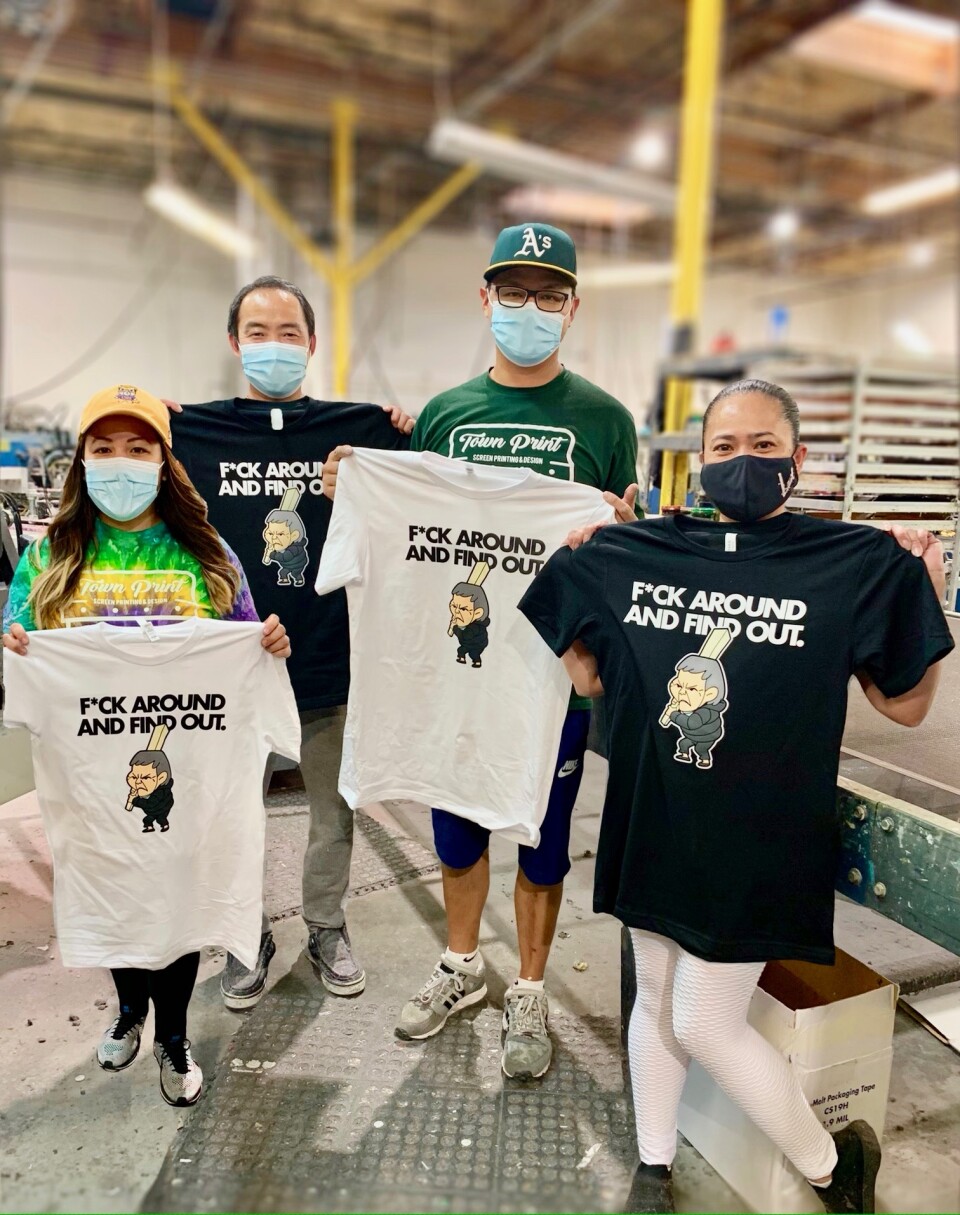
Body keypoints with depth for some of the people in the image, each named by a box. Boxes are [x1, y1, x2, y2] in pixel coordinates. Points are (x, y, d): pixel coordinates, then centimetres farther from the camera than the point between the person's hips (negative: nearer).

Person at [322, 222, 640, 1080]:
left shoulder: (602, 418, -2)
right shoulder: (443, 414, 6)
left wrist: (619, 532, -23)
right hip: (456, 655, 3)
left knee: (543, 838, 12)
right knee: (457, 822, 18)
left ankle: (529, 994, 35)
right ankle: (462, 968, 43)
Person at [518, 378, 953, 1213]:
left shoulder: (858, 564, -7)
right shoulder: (634, 554, 0)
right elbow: (590, 680, 9)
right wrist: (574, 572, 2)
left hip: (759, 841, -3)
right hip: (654, 825, 4)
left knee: (702, 1021, 4)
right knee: (655, 1000, 18)